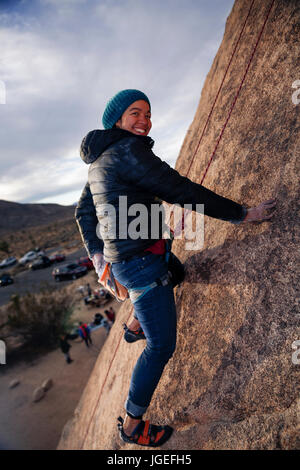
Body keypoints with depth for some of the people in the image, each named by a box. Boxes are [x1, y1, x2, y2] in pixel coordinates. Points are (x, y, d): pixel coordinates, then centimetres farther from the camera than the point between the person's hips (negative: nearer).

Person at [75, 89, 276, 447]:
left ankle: (135, 325, 60)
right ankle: (132, 424, 21)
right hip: (139, 262, -11)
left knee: (171, 270, 39)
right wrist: (241, 214, -15)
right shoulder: (128, 150, -18)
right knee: (161, 345, 0)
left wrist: (96, 252, 18)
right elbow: (183, 192, -21)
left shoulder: (100, 160, 12)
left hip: (119, 257, 11)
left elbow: (83, 211, 17)